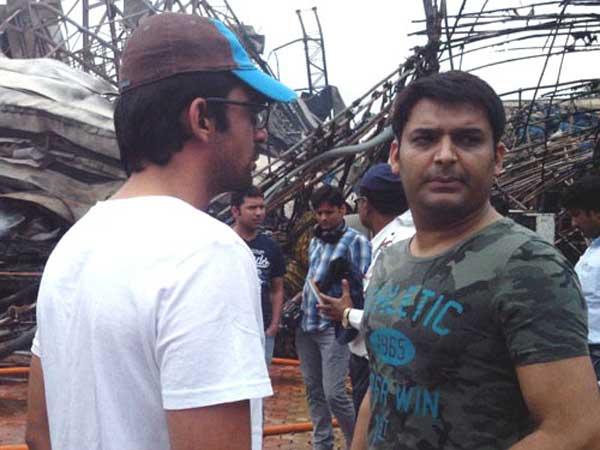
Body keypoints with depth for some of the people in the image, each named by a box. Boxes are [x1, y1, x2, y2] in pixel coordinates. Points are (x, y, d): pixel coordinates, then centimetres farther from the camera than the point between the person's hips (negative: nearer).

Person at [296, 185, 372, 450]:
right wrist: (300, 297, 12)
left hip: (333, 326, -7)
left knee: (333, 393, -9)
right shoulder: (315, 241, 14)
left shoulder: (356, 241, -7)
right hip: (306, 324, 7)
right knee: (313, 389, 12)